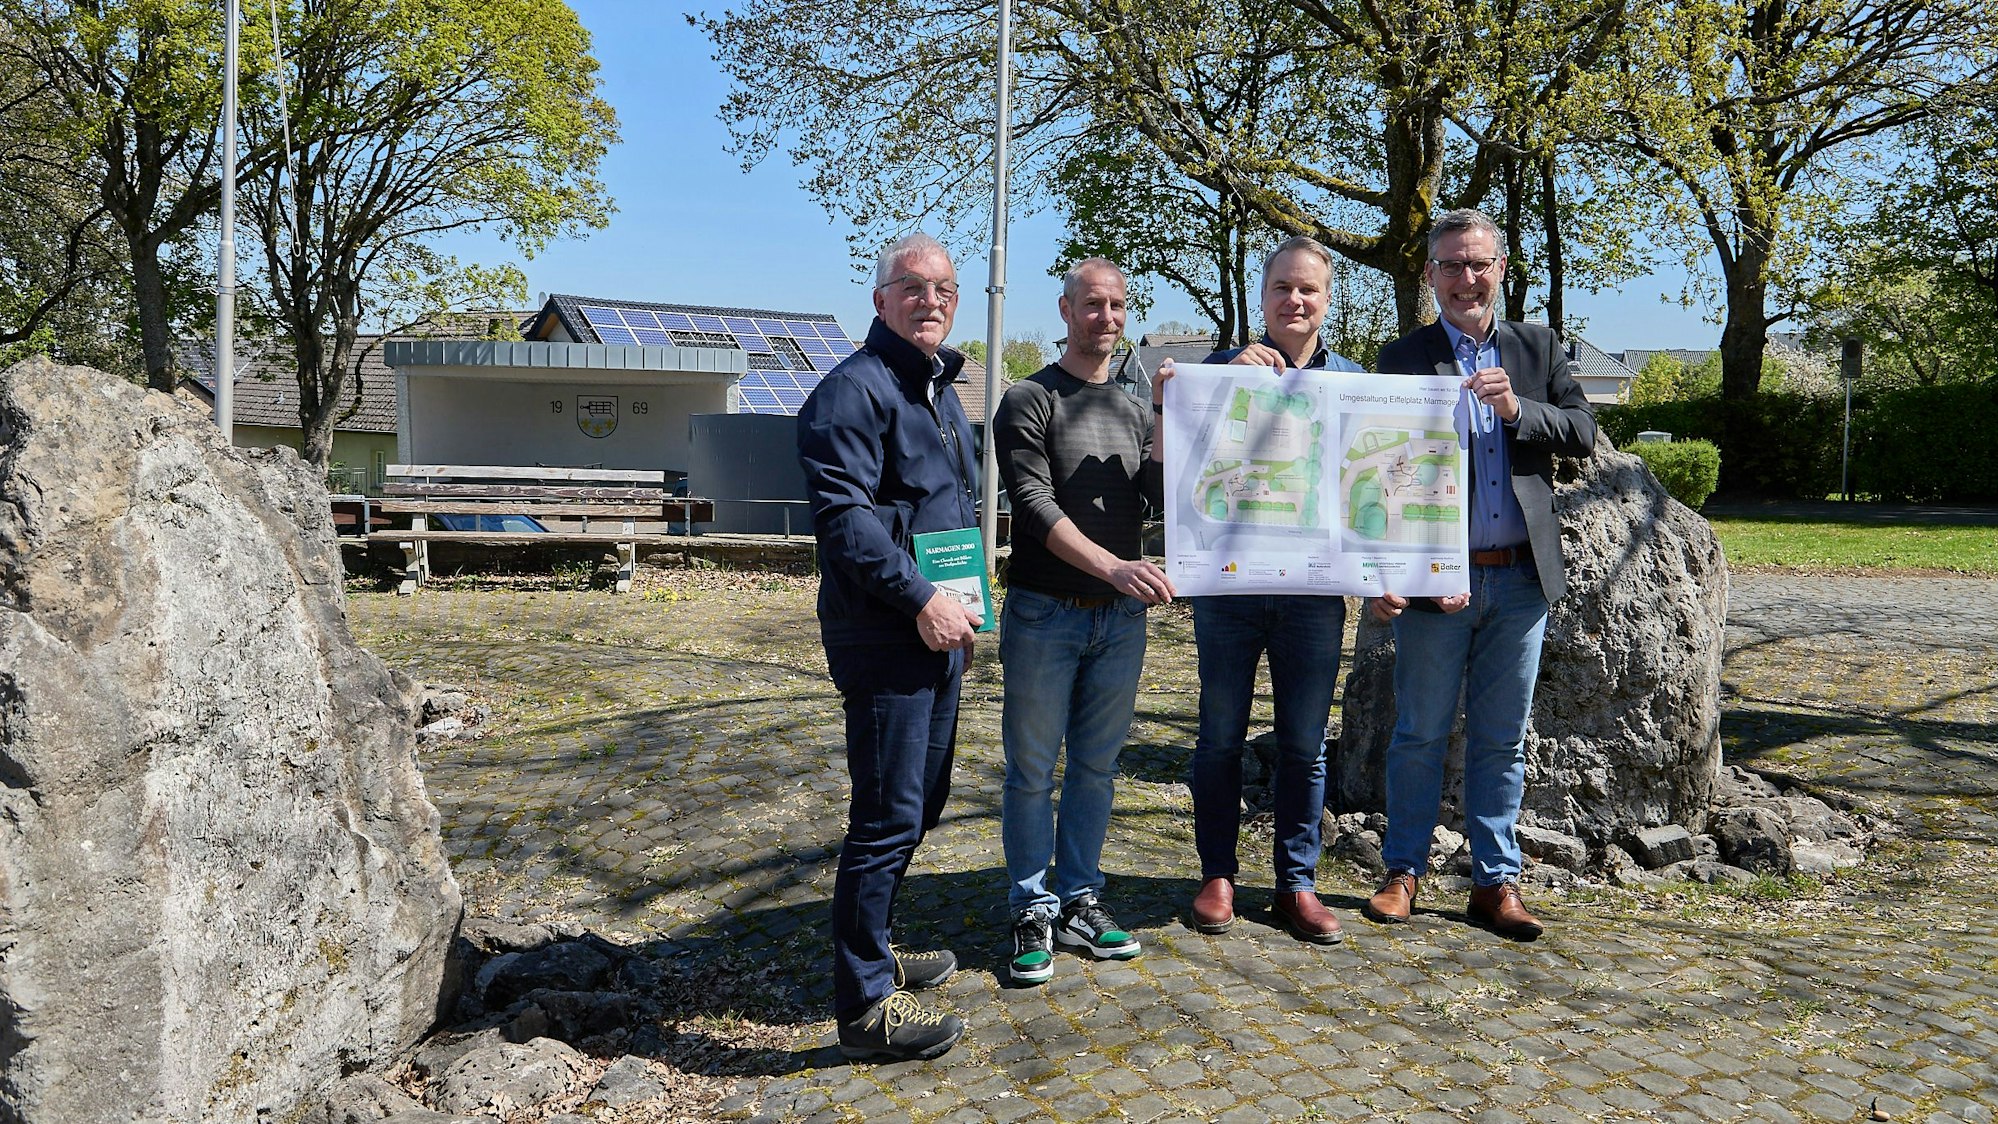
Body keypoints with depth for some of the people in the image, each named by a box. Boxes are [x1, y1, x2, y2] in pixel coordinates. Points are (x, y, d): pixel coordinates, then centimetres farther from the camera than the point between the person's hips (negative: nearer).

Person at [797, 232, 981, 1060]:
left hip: (937, 634, 10)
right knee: (888, 818, -6)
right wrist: (921, 599, -22)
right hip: (885, 640, -10)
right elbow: (841, 514, -22)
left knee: (920, 803, 18)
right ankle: (865, 1007, 6)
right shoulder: (855, 389, -12)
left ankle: (872, 953, 34)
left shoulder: (940, 390, 19)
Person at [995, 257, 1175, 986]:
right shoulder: (1030, 401, -3)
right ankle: (1033, 912, 13)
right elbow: (1036, 506, -14)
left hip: (1121, 617, 5)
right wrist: (1113, 566, -26)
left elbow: (1167, 500, 2)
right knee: (1033, 770, 2)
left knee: (1096, 768, 10)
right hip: (1045, 613, -4)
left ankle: (1080, 901, 22)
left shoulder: (1136, 411, 13)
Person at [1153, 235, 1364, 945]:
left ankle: (1297, 885, 21)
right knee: (1221, 736, 7)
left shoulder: (1351, 380, 10)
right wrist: (1232, 375, -19)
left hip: (1315, 588, 2)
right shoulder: (1225, 367, 4)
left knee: (1304, 743, 8)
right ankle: (1217, 875, 22)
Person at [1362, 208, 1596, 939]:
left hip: (1520, 577, 3)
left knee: (1502, 741, 10)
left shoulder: (1538, 348, 12)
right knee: (1420, 735, 6)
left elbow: (1583, 435, 3)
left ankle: (1496, 883, 20)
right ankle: (1405, 870, 20)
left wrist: (1517, 409, -15)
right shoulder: (1403, 358, 1)